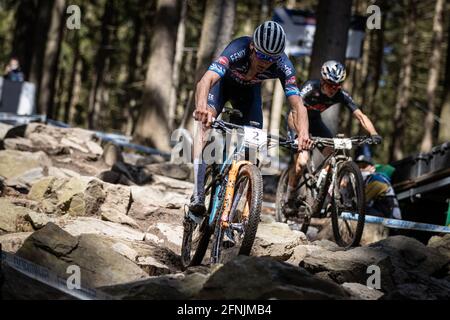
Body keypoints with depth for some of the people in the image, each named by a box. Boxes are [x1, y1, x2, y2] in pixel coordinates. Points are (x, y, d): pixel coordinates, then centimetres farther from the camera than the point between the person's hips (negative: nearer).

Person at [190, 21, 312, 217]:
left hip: (249, 89, 3)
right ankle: (198, 195, -30)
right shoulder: (237, 50, -42)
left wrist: (303, 133, -59)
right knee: (206, 124, -28)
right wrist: (202, 106, -77)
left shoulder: (283, 67, -33)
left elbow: (297, 105, -38)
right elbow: (206, 80, -55)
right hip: (223, 82, -3)